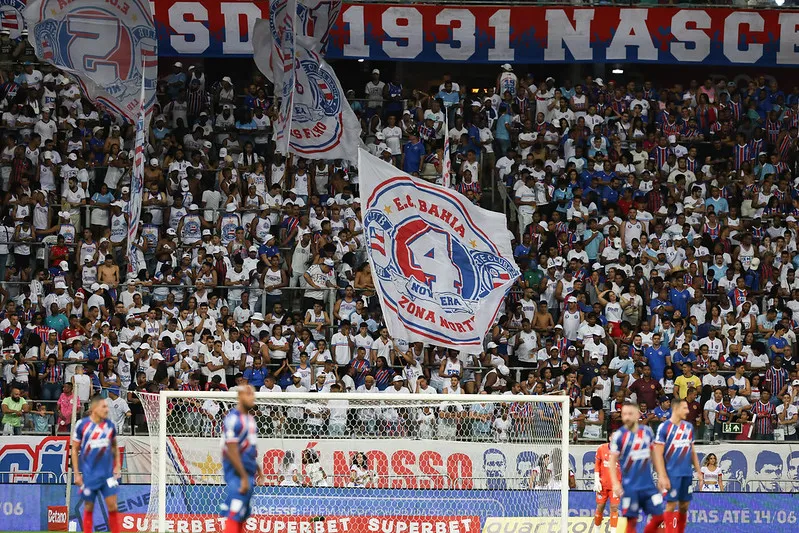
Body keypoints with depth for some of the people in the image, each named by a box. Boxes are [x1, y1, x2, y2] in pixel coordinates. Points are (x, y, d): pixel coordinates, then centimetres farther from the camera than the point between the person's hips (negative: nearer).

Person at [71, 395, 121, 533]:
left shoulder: (110, 425, 2)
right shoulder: (82, 425, -7)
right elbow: (75, 449, 0)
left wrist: (118, 465, 7)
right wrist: (77, 474, -2)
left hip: (108, 473, 2)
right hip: (89, 474, -2)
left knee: (112, 505, -5)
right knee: (89, 507, 6)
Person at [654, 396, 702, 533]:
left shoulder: (689, 427, 11)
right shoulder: (664, 427, -7)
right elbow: (658, 454, -8)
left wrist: (698, 471, 12)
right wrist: (663, 476, -14)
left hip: (687, 473, 6)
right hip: (672, 474, -6)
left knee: (685, 505, 7)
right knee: (671, 504, -5)